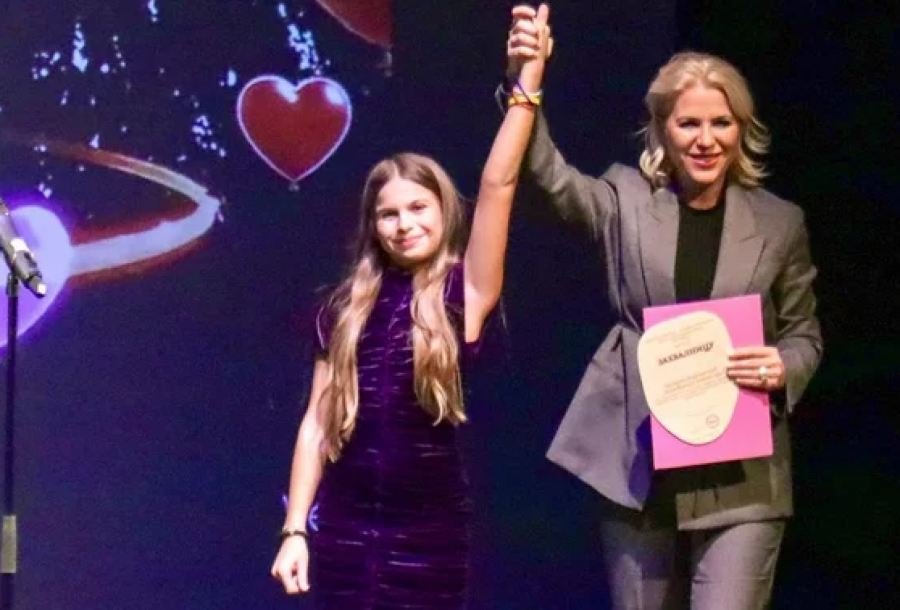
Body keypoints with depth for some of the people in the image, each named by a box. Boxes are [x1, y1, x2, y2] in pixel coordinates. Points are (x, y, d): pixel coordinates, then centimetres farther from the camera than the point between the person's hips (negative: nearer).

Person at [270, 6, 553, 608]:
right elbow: (318, 423, 6)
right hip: (347, 521, 2)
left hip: (431, 524, -2)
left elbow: (498, 184, -12)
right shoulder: (346, 307, 6)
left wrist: (529, 80, -16)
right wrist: (295, 528, 1)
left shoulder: (465, 292, -1)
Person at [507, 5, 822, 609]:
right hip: (637, 463, 1)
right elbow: (549, 174, -15)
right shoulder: (627, 200, 3)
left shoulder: (780, 222, 4)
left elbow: (804, 333, 12)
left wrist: (784, 369, -12)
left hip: (741, 474, -1)